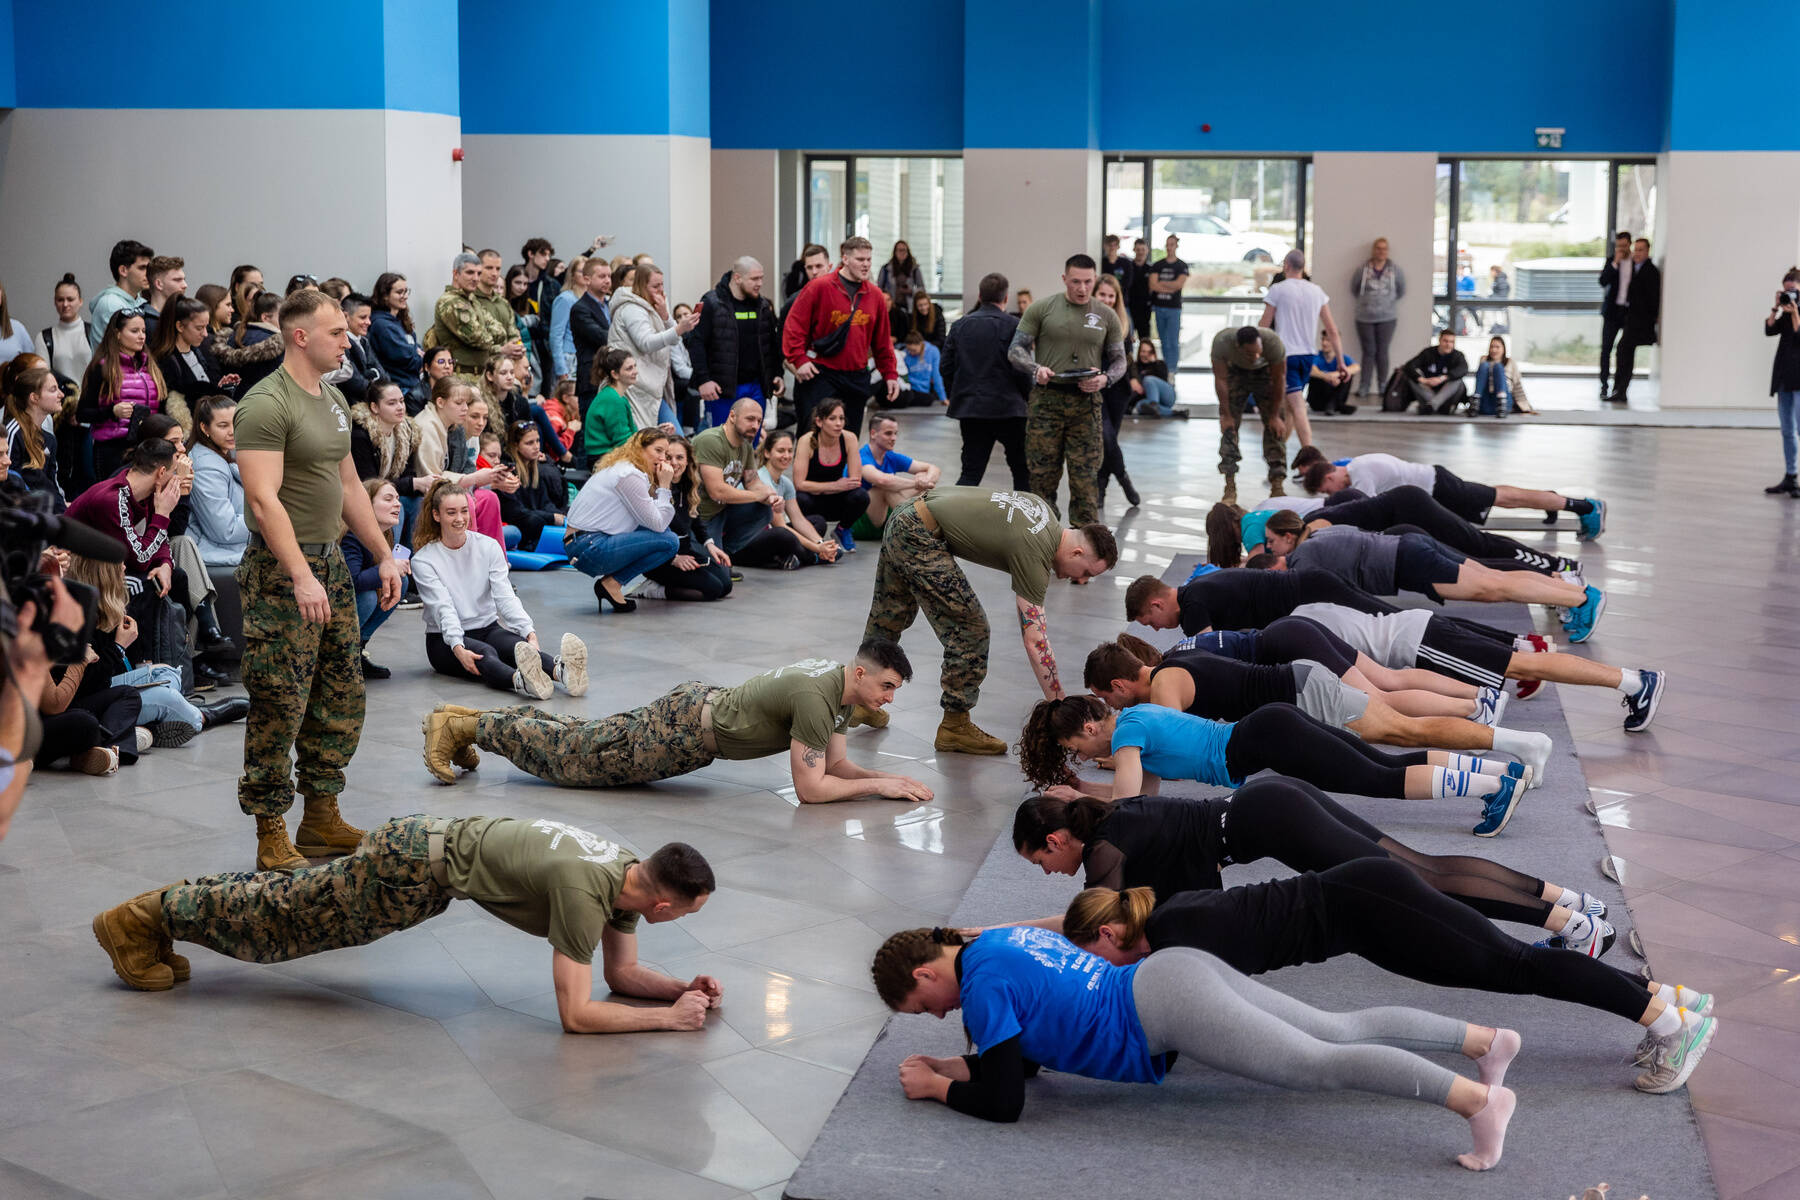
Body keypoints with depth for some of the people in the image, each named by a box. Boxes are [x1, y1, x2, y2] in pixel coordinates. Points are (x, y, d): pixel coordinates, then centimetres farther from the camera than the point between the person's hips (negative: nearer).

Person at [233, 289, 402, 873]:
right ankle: (272, 840, 0)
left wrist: (384, 555, 19)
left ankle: (322, 818, 23)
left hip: (331, 561, 9)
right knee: (280, 708, -6)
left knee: (342, 698, 12)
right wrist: (302, 578, -27)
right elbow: (264, 499, -21)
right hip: (283, 569, -9)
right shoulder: (266, 404, -14)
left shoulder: (333, 399, 14)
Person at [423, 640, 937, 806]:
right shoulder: (815, 698, -28)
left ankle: (473, 719, 26)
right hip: (684, 733, -9)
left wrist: (890, 777, -3)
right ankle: (461, 726, 9)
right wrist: (878, 785, -21)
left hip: (696, 704, 9)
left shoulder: (835, 678, 3)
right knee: (571, 757, 1)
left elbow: (836, 764, 11)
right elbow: (809, 788, -27)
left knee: (584, 740, 19)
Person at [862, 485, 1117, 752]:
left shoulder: (1041, 507, 7)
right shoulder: (1034, 556, -18)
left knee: (887, 619, 23)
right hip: (919, 539, -10)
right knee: (970, 629, -7)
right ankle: (955, 726, 2)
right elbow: (1034, 640, -20)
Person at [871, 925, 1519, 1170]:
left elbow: (1002, 1100, -8)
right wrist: (955, 1065, 22)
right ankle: (1485, 1038, 11)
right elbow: (1024, 1054, 30)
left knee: (1317, 1064, -20)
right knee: (1341, 1029, 12)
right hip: (1178, 969, 9)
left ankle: (1476, 1098, -31)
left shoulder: (982, 985, -8)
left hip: (1164, 1008, -9)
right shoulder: (998, 941, 19)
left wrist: (937, 1087, 6)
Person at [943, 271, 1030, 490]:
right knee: (1023, 471, 9)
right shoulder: (1013, 325, -8)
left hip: (969, 408, 4)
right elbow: (1021, 369, -11)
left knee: (970, 472, 6)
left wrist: (956, 398, 18)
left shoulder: (959, 326, 6)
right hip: (1008, 408, -4)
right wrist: (1029, 397, 4)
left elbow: (947, 367, 7)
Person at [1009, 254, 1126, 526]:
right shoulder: (1042, 309, 4)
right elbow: (1016, 349, 5)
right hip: (1046, 399, -1)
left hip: (1086, 402, 1)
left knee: (1086, 477, -2)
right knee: (1043, 474, 1)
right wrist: (1036, 369, -15)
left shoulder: (1106, 317, 10)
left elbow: (1119, 360, 14)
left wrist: (1105, 379, -8)